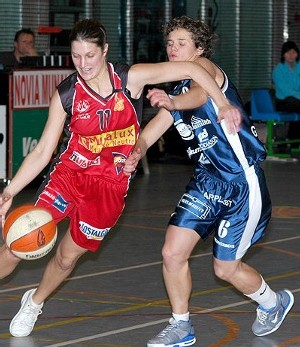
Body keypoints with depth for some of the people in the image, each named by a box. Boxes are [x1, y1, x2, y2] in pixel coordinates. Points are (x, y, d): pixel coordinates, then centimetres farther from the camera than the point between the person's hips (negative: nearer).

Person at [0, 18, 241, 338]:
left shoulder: (130, 78, -13)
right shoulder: (65, 94, -10)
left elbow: (190, 69, -12)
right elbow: (43, 151, -7)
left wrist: (223, 105, -21)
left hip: (110, 185, 0)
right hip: (69, 172, 0)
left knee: (67, 256, 8)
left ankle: (34, 303, 36)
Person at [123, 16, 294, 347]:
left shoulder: (205, 67, -13)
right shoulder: (175, 91, 12)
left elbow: (201, 93, -38)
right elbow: (152, 129, -2)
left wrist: (174, 102, -60)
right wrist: (136, 151, -24)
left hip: (242, 182, -7)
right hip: (207, 180, 7)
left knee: (225, 268, 4)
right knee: (172, 252, -4)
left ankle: (273, 303, 33)